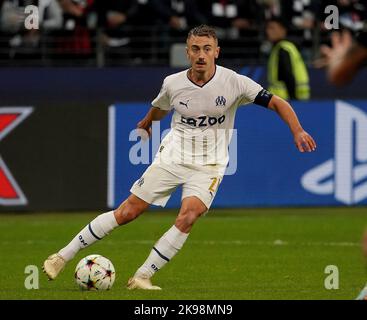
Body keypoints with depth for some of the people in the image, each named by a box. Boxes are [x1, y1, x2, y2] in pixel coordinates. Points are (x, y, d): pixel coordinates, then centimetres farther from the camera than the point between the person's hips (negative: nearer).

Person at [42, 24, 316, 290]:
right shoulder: (173, 83, -4)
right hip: (172, 157, 1)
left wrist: (297, 130, -26)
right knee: (127, 212, -3)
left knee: (188, 217, -27)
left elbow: (277, 103, -11)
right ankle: (64, 256, 7)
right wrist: (147, 122, 40)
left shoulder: (233, 83, -12)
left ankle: (142, 277, -20)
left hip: (209, 166, -1)